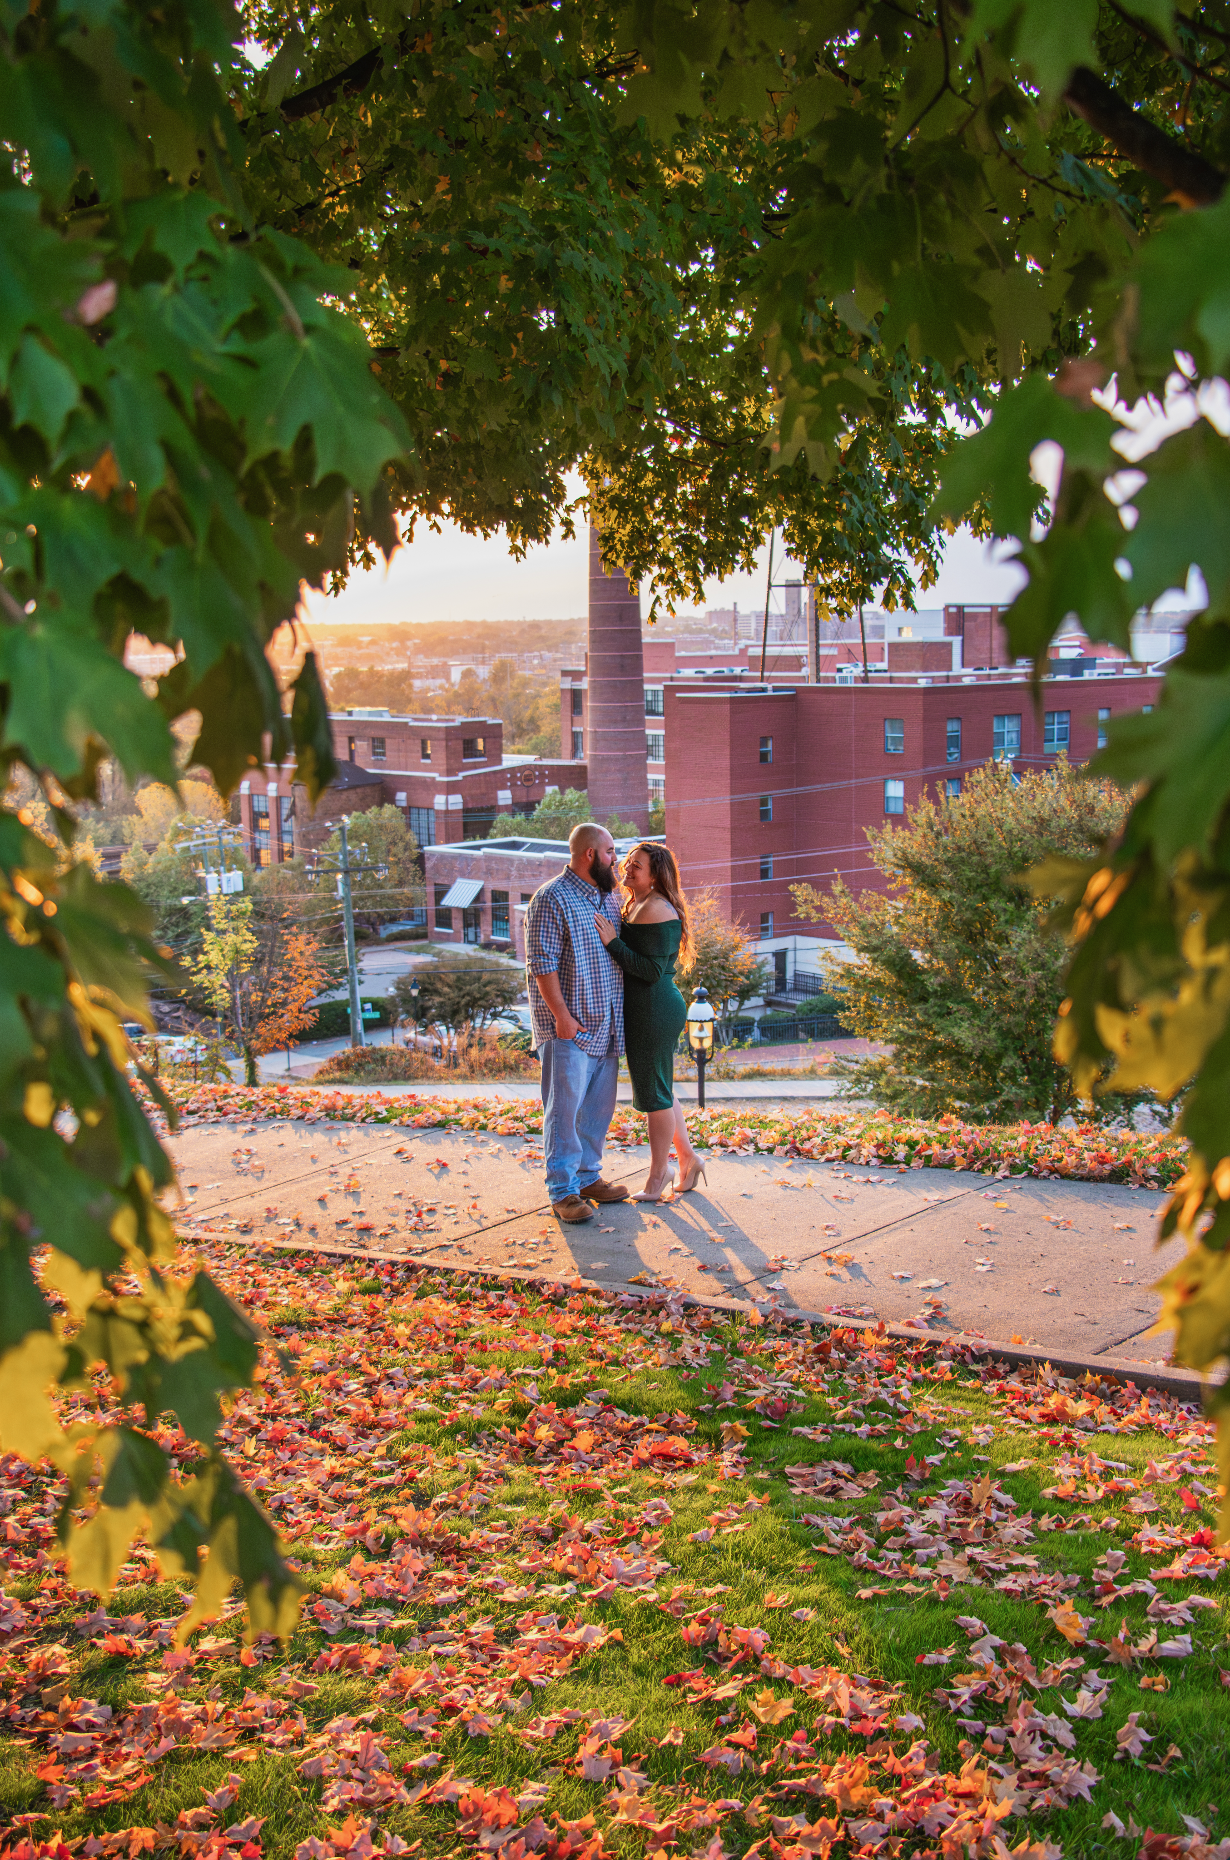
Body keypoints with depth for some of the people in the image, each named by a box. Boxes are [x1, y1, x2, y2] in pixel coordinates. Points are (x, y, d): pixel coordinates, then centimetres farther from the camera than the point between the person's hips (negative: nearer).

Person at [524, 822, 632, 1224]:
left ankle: (588, 1176, 23)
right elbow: (542, 964, -14)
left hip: (606, 1025, 8)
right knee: (565, 1107, -5)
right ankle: (563, 1190, 0)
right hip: (570, 1027, -8)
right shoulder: (552, 899, -10)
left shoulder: (608, 897, 14)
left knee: (599, 1107, 12)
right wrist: (562, 1016, -18)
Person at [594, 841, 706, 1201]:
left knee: (655, 1092, 2)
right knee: (659, 1090, 18)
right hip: (642, 1010, 10)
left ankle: (659, 1171, 15)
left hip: (655, 1011, -10)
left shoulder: (656, 910, -18)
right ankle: (688, 1160, 29)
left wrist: (612, 942, -22)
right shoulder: (635, 905, 14)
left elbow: (652, 970, -22)